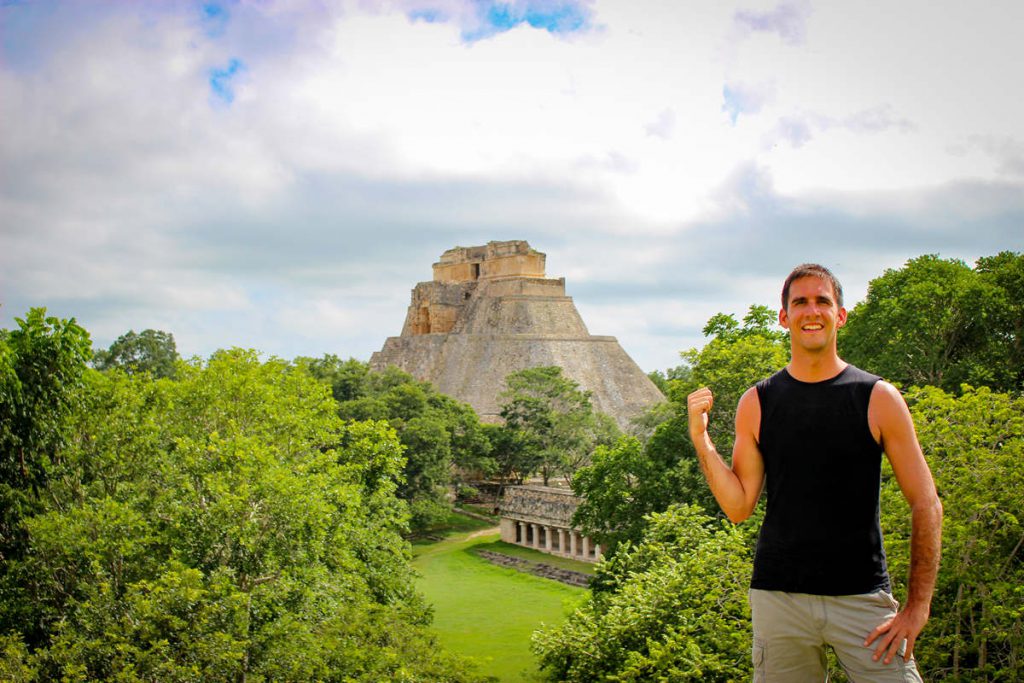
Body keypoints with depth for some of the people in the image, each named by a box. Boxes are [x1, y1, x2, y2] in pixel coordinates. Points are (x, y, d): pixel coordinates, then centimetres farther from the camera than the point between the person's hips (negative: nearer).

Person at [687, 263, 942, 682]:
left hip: (862, 599, -1)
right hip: (778, 597, 1)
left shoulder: (878, 399, 0)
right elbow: (739, 506, 4)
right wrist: (700, 438, -6)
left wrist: (917, 607, -4)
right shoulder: (757, 403, 4)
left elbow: (926, 504, 1)